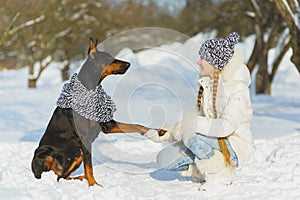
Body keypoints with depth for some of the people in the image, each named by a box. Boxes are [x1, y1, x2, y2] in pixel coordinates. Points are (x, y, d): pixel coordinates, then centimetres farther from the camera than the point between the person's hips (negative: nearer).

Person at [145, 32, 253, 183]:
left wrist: (193, 124, -33)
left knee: (191, 131, -31)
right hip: (212, 141, 7)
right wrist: (166, 133, 4)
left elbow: (227, 126, -30)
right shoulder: (207, 83, 7)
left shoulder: (237, 88, -17)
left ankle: (219, 169, -13)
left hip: (234, 147, -7)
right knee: (164, 159, -9)